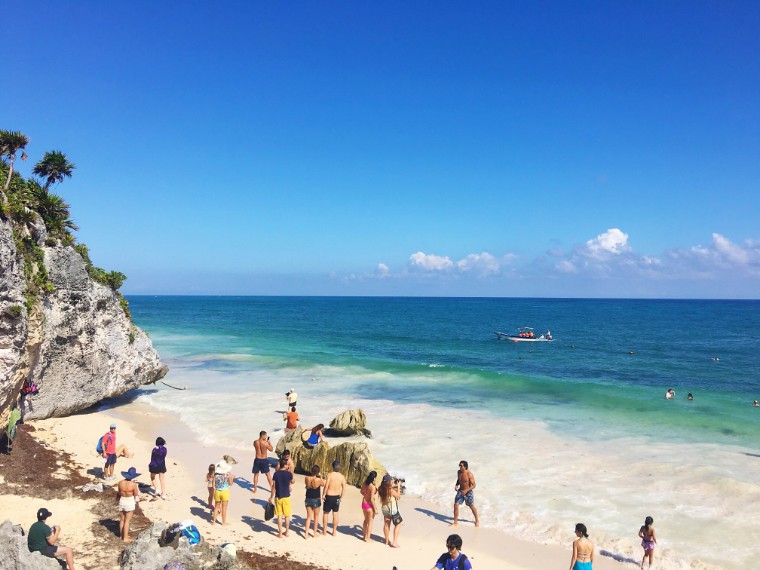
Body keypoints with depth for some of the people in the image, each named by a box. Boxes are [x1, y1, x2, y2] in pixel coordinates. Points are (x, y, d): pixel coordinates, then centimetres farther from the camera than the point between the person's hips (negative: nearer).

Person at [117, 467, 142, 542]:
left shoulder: (120, 483, -9)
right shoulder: (133, 484, -20)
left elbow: (118, 493, 3)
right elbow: (136, 495, -9)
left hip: (122, 501, 4)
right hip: (130, 502, -4)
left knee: (122, 520, 18)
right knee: (127, 521, 5)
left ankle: (121, 535, 31)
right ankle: (125, 538, 10)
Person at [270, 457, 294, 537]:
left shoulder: (276, 473, -8)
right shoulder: (289, 474, -11)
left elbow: (273, 486, -5)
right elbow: (292, 482, 11)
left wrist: (272, 496, 6)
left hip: (278, 497, 1)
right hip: (286, 497, -1)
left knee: (279, 516, 8)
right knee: (287, 515, 14)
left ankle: (280, 533, 12)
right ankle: (287, 532, 23)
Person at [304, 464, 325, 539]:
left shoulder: (307, 478, -11)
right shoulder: (319, 480, -20)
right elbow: (323, 484, 0)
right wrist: (320, 477, 8)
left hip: (308, 499, 3)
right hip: (316, 500, -3)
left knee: (308, 517, 14)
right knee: (316, 517, 15)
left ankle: (306, 533, 10)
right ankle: (315, 533, 23)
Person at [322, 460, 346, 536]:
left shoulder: (330, 475, -14)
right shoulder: (342, 477, -3)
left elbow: (326, 486, -17)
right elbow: (344, 488, -2)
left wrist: (323, 495, -7)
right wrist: (341, 496, 10)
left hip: (329, 496, -3)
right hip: (337, 497, 3)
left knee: (325, 513, 13)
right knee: (335, 514, 13)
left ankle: (324, 530, 20)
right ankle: (334, 531, 18)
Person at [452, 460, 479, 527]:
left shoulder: (469, 474, -24)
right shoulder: (459, 472, -5)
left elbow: (474, 485, -21)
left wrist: (466, 490, -32)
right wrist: (456, 485, -7)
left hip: (468, 492, -5)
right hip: (460, 491, 5)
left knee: (472, 507, 12)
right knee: (456, 505, -3)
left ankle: (477, 520, 36)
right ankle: (455, 522, 10)